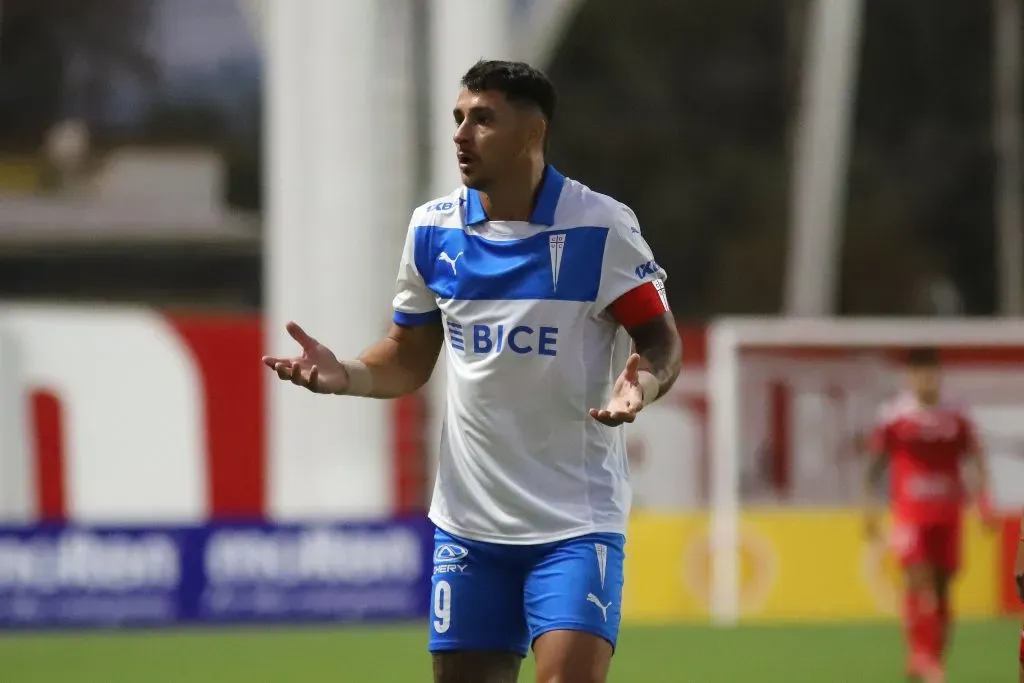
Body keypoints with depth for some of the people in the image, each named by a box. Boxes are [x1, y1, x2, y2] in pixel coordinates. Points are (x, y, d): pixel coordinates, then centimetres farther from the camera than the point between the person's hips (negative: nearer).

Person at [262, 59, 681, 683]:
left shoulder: (602, 227, -9)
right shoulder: (433, 229, 4)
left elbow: (661, 338, -6)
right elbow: (410, 356, 14)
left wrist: (644, 382, -28)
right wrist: (346, 376, -5)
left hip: (576, 520, -4)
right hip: (469, 521, 4)